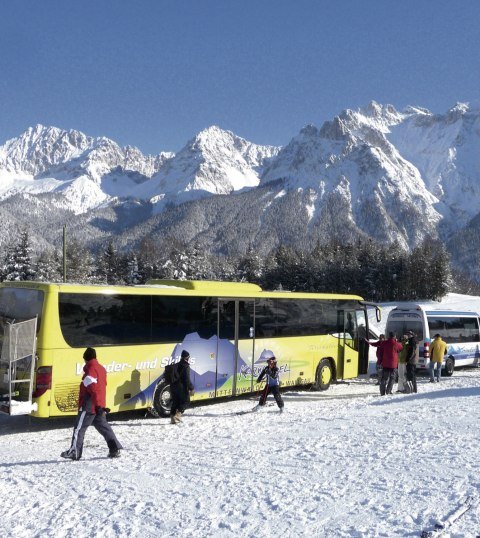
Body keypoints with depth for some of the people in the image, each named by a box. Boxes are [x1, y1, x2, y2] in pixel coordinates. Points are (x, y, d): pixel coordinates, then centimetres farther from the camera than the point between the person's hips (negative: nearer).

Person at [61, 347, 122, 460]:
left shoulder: (90, 370, -14)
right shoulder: (101, 368, 13)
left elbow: (93, 390, -21)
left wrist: (98, 406, -25)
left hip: (89, 406, -8)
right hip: (99, 406, 9)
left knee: (79, 428, 1)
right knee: (103, 426, 13)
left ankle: (74, 452, 4)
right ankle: (115, 449, 8)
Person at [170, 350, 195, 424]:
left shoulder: (177, 365, 14)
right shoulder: (186, 366, -11)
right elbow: (187, 379, -16)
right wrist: (191, 388, -12)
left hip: (173, 386, 8)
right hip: (181, 387, -8)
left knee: (175, 402, 13)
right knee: (185, 401, 6)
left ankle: (173, 418, 12)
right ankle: (178, 415, -7)